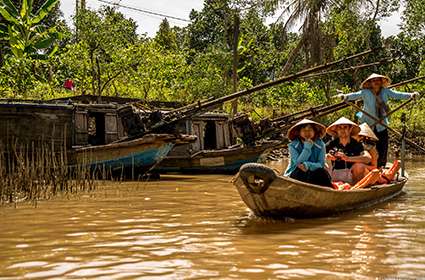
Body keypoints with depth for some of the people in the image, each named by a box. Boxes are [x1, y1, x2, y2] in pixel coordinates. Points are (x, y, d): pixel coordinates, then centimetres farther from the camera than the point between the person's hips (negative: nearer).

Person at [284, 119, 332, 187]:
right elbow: (298, 163, -17)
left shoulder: (320, 145, 0)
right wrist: (307, 148, -23)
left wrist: (307, 165, -29)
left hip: (314, 175, 1)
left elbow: (321, 164, -10)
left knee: (321, 171, -29)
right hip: (296, 174, -1)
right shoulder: (293, 146, -4)